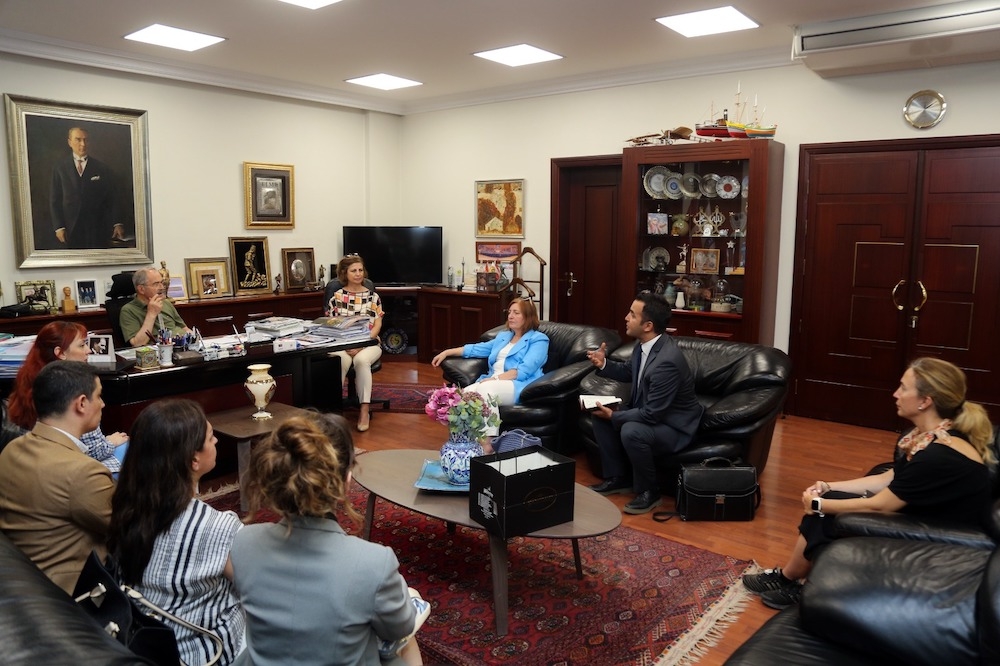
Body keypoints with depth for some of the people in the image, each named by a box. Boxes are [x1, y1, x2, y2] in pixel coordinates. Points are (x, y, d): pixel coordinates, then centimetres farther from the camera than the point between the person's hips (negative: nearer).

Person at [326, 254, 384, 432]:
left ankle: (364, 409, -33)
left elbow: (377, 324, 2)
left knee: (361, 360, -35)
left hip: (368, 343, 0)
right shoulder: (337, 296, 7)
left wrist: (361, 345, -14)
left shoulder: (372, 296, 9)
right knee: (341, 361, -35)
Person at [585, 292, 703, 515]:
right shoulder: (645, 344, -5)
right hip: (649, 411, 10)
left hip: (674, 426, -10)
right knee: (600, 416, 2)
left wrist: (614, 416, -19)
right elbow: (629, 373, 16)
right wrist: (604, 364, -2)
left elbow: (651, 414, -30)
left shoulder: (667, 361, -34)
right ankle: (617, 478, 14)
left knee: (631, 431, -34)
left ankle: (649, 491, -9)